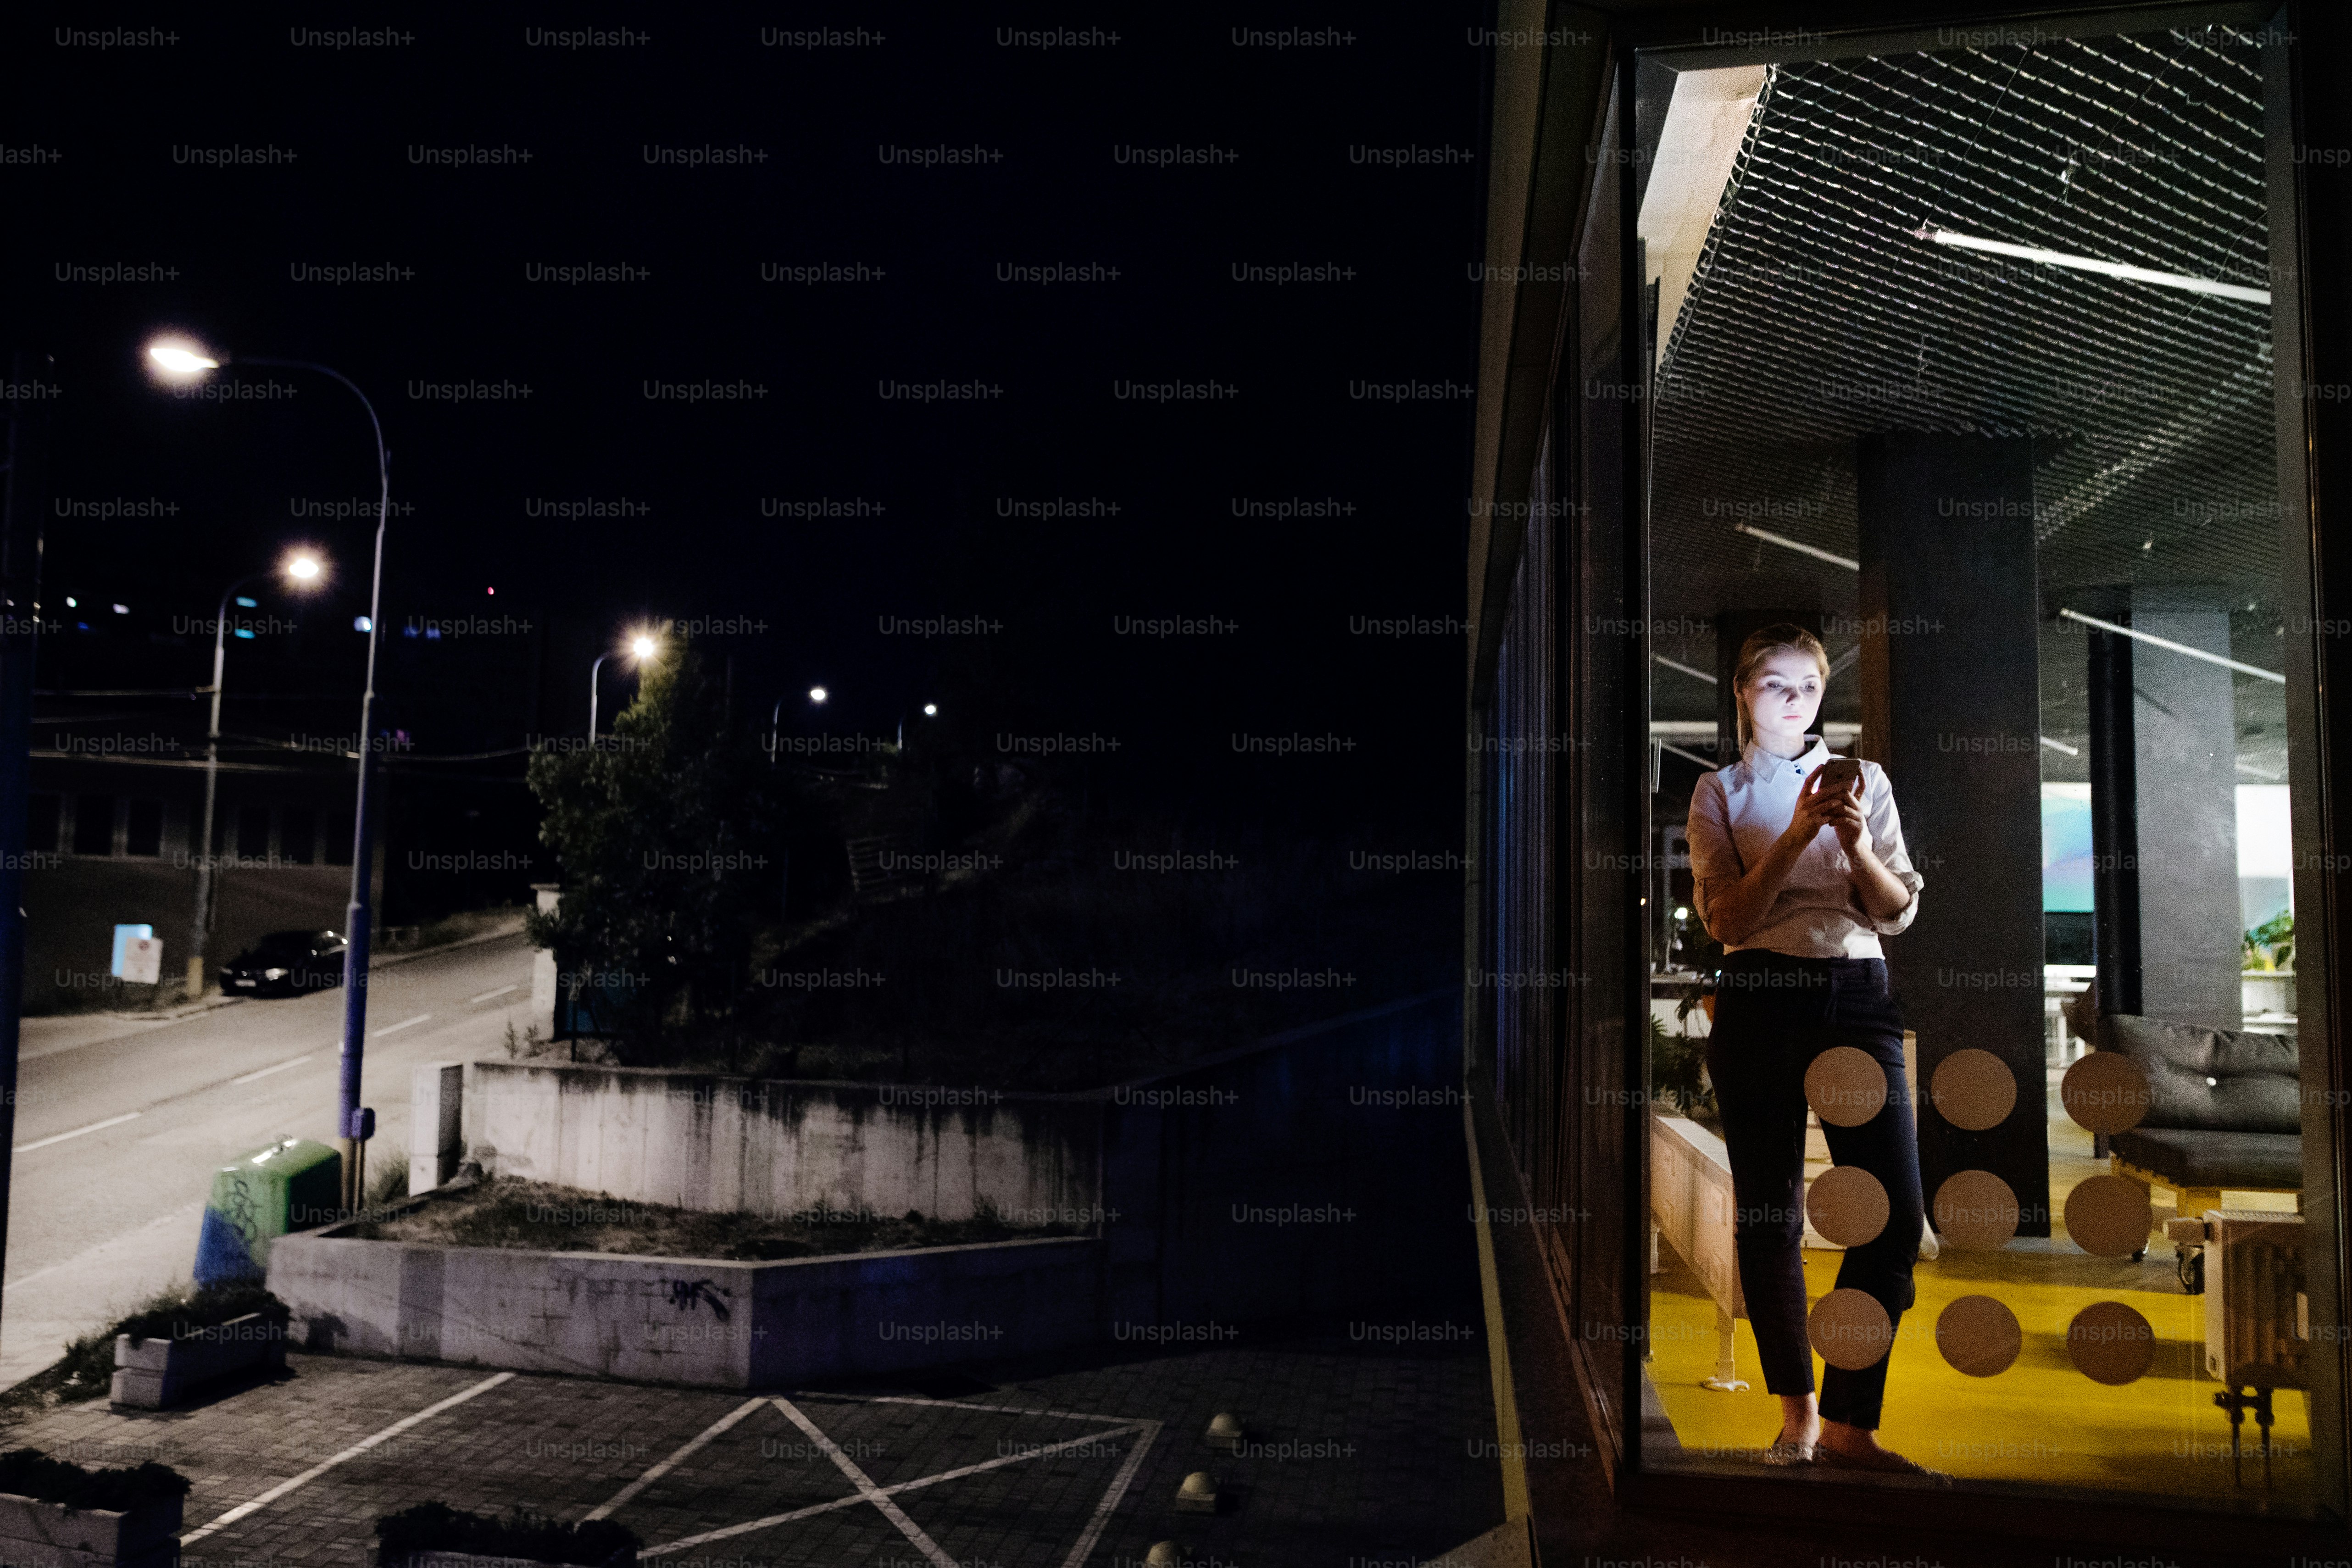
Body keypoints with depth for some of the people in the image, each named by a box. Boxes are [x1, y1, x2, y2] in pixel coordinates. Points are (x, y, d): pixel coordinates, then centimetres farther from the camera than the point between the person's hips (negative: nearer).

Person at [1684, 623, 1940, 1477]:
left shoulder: (1866, 780, 14)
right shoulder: (1719, 792, 9)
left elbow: (1899, 912, 8)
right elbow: (1725, 918, -4)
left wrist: (1857, 844, -11)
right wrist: (1795, 836, -16)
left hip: (1858, 995, 2)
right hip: (1760, 999, -1)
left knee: (1895, 1215, -8)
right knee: (1769, 1216, 2)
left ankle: (1848, 1428, 2)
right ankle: (1797, 1415, 18)